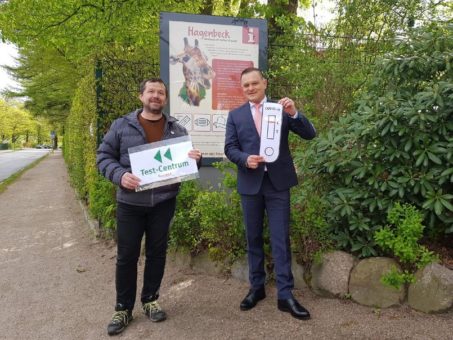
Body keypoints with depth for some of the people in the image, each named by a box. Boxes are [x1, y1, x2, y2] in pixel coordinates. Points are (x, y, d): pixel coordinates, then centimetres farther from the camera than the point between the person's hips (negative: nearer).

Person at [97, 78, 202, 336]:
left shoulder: (177, 129, 7)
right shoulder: (122, 125, 0)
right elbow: (104, 156, 1)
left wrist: (196, 159, -12)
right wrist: (120, 175, -17)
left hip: (164, 203, 2)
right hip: (130, 203, -1)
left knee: (157, 252, 12)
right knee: (127, 256, 6)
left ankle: (150, 300, 30)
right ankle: (123, 308, 22)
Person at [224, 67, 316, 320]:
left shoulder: (281, 109, 3)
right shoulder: (235, 115, 7)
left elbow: (310, 134, -3)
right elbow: (229, 148, 2)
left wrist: (294, 114, -20)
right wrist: (245, 159, -19)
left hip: (278, 182, -1)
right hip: (250, 183, 2)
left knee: (281, 239, 0)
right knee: (253, 238, 11)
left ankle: (286, 295, 9)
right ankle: (257, 287, 27)